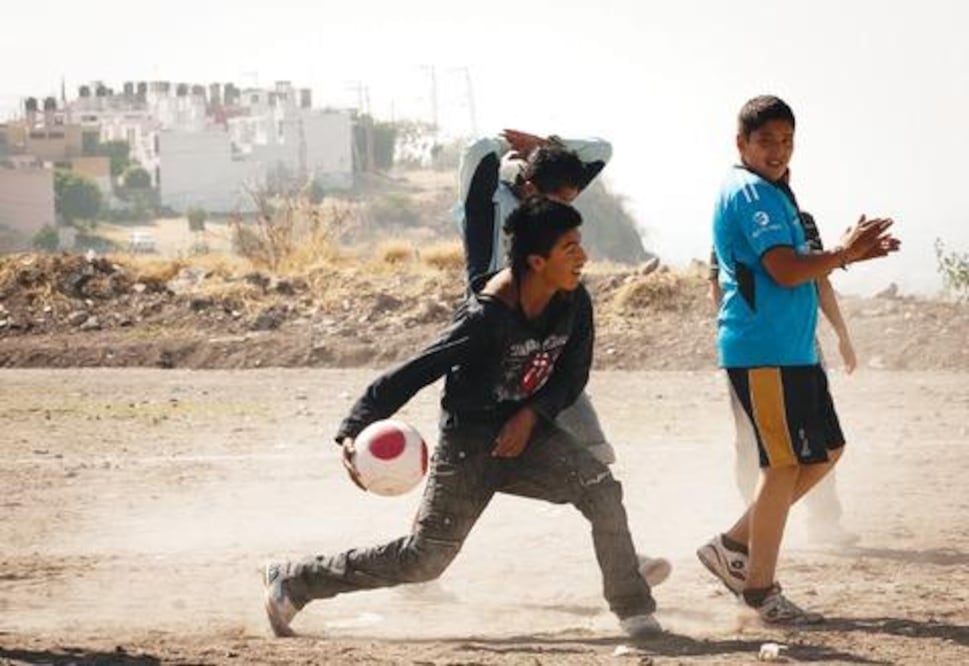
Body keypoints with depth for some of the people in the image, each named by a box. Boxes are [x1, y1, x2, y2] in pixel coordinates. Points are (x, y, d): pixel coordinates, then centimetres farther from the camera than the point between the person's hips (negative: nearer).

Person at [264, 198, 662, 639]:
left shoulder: (574, 304, -8)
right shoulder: (486, 317, -27)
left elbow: (572, 376, 6)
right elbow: (413, 373, -27)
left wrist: (531, 414, -12)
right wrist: (353, 431, -36)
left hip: (525, 430, 5)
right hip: (468, 442, -5)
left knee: (601, 490, -19)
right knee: (424, 560, -1)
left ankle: (632, 608, -7)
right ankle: (291, 581, 14)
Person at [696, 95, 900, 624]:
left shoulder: (768, 193, 19)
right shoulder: (751, 193, -14)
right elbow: (786, 271, -22)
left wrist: (847, 253, 12)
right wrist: (844, 253, -10)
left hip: (792, 349, 10)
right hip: (763, 351, -10)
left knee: (825, 450, 15)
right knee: (785, 462, -6)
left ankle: (736, 545, 18)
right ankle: (761, 589, 1)